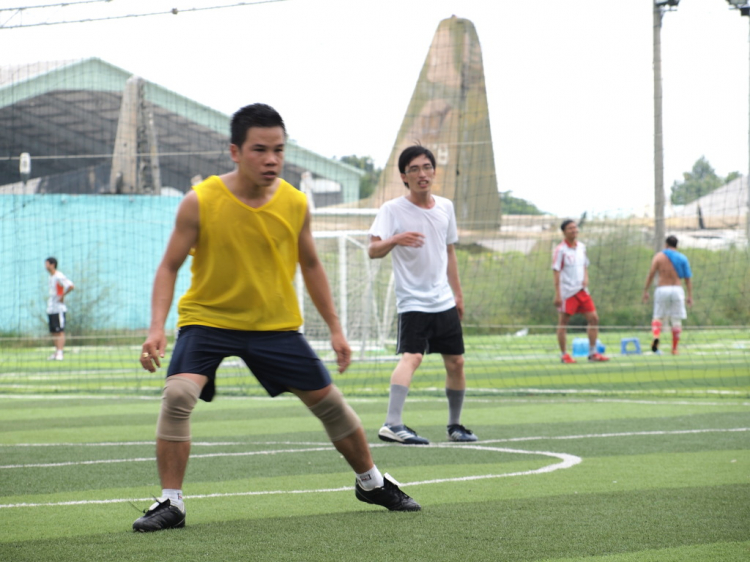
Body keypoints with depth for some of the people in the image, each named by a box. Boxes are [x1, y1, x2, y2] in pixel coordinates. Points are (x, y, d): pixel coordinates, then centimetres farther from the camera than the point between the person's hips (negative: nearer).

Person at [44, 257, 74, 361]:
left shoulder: (59, 276, -13)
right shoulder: (51, 277, 15)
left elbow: (71, 286, -23)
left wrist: (62, 296, -16)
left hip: (59, 308, -9)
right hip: (50, 309, 9)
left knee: (60, 332, -9)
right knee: (53, 332, 10)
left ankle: (60, 353, -13)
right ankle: (56, 352, 14)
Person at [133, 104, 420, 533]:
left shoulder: (295, 204, -7)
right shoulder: (200, 203, -17)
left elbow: (311, 265, 8)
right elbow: (170, 266, -9)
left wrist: (336, 328, 9)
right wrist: (157, 328, -21)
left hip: (276, 325, 3)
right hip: (208, 319, -3)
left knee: (329, 400, 8)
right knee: (177, 395, -26)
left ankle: (372, 482, 32)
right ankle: (171, 504, -15)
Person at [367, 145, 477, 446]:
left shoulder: (445, 207, 9)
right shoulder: (392, 210, -9)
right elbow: (373, 250, -20)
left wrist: (457, 293, 21)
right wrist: (395, 240, -40)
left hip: (444, 301, 6)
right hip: (413, 302, -6)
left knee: (455, 362, 9)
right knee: (412, 356, -24)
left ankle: (455, 425, 26)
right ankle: (392, 425, -31)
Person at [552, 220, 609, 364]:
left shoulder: (581, 247, 11)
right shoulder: (560, 250, -9)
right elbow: (556, 271, -10)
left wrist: (586, 278, 0)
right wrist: (557, 294, -15)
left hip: (582, 291, 6)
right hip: (567, 292, -6)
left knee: (593, 318, 2)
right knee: (563, 322, 0)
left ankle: (592, 353, 9)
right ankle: (564, 355, 8)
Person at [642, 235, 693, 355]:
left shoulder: (659, 257, 3)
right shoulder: (682, 258, 6)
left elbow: (651, 274, -4)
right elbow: (688, 278, 4)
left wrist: (645, 290, 0)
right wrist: (690, 296, 7)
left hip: (662, 290, 0)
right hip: (677, 289, 0)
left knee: (658, 317, 7)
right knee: (676, 321, 7)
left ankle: (656, 337, -23)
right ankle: (674, 348, 9)